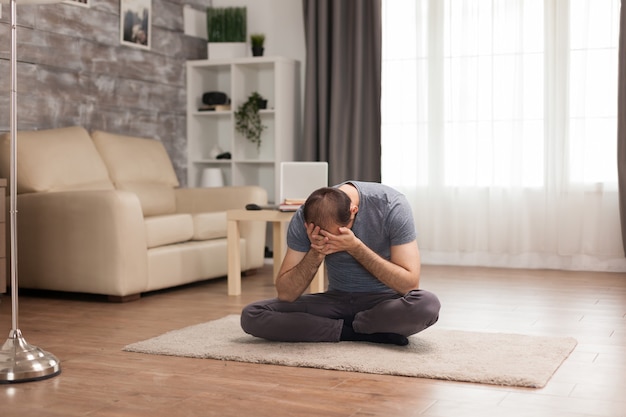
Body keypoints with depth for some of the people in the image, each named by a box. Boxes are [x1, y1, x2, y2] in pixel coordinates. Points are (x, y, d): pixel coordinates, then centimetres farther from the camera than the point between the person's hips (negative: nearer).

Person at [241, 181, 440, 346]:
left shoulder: (392, 206, -22)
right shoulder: (304, 218, -16)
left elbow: (409, 283, -24)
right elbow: (285, 293, -14)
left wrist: (355, 247, -32)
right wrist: (316, 252, -30)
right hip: (337, 300, 3)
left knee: (428, 305, -38)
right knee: (252, 316, -19)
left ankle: (341, 328, -13)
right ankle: (367, 331, -16)